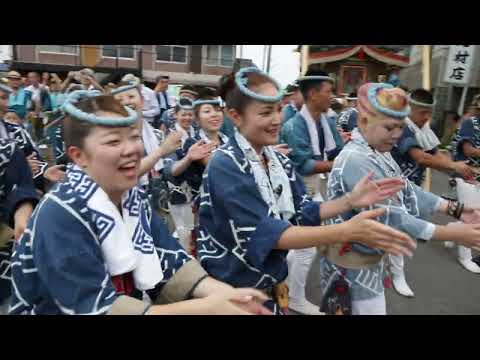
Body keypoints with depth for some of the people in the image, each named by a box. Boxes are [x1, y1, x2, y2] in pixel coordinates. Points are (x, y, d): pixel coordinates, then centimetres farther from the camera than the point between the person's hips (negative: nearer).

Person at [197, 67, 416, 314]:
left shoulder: (279, 161, -1)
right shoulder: (225, 166, -22)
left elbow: (303, 214, 3)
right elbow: (266, 233, -28)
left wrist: (351, 200, -11)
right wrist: (347, 232, -34)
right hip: (231, 291, -6)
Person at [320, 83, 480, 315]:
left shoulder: (380, 153, 3)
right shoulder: (354, 160, -28)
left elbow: (405, 192, 5)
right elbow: (388, 217, -31)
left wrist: (454, 209, -4)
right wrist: (452, 234, -28)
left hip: (373, 258, 9)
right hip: (354, 265, -9)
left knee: (372, 307, 25)